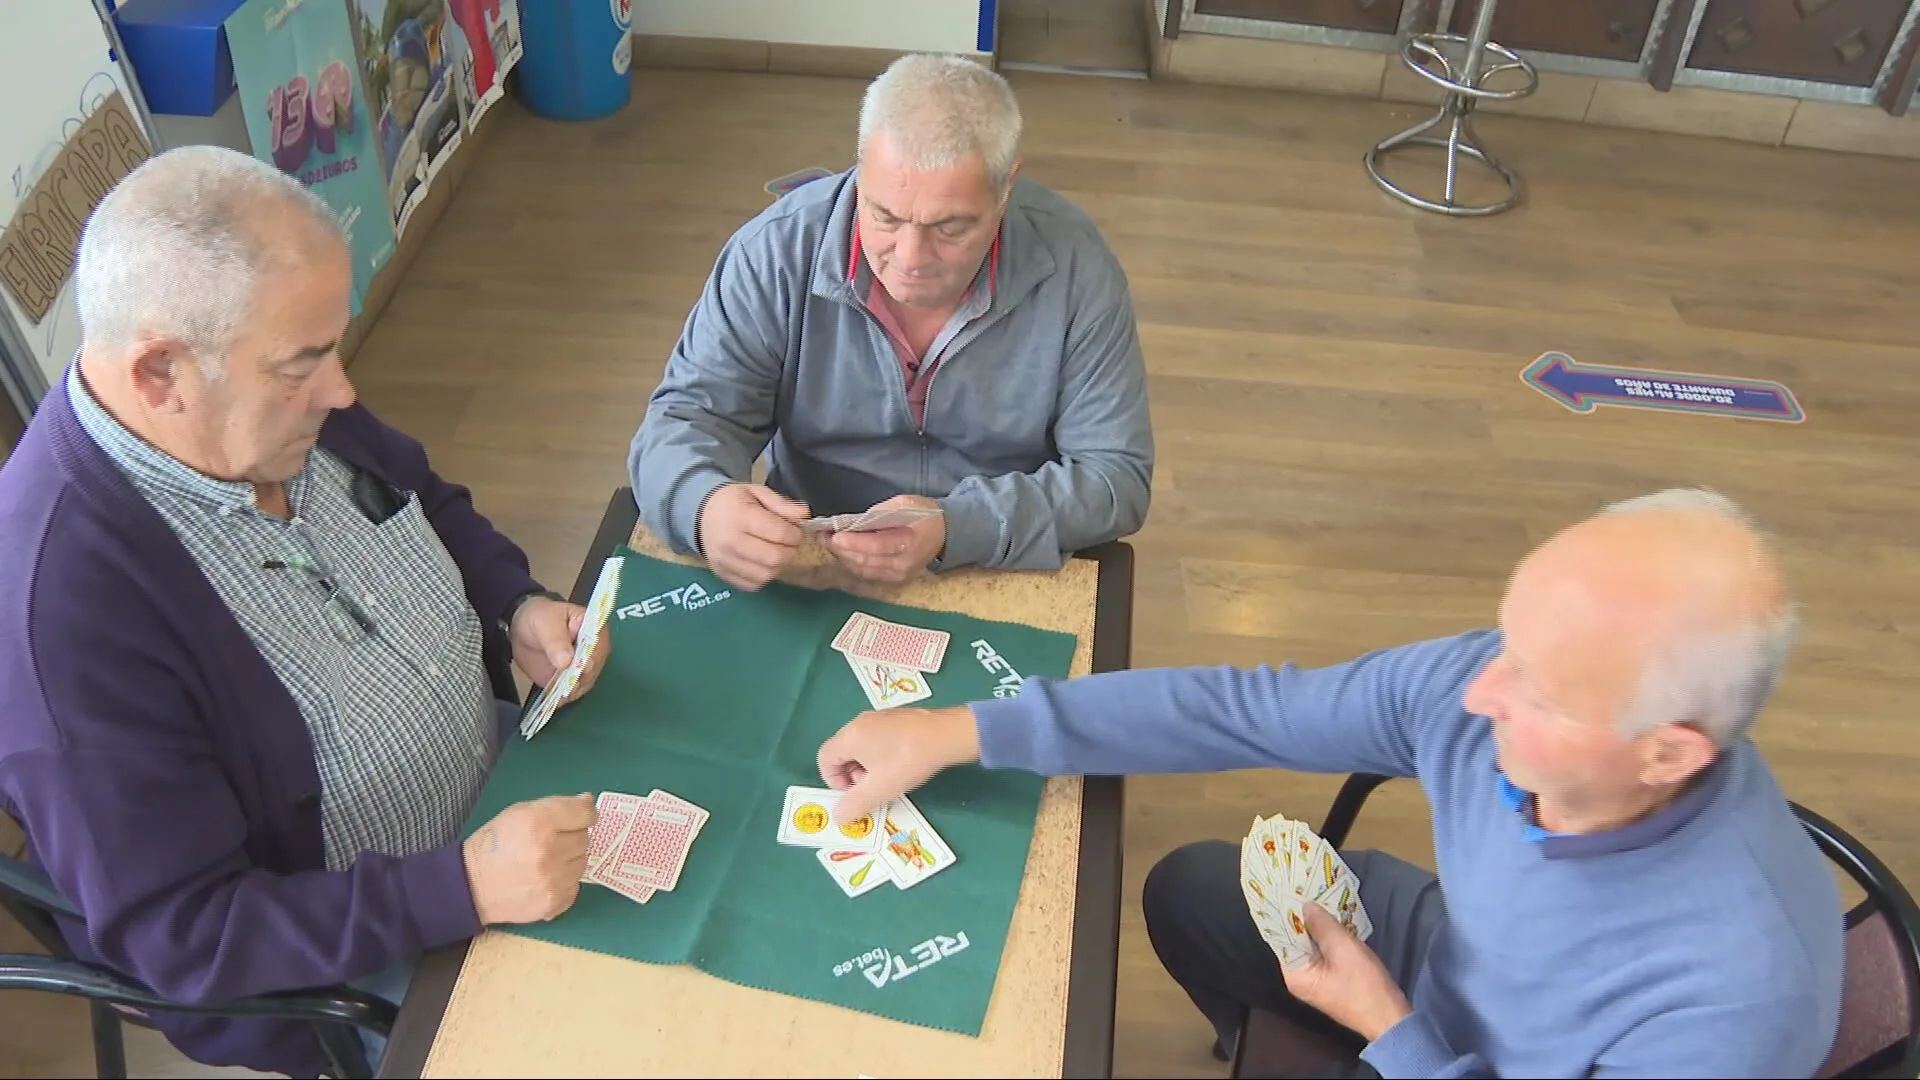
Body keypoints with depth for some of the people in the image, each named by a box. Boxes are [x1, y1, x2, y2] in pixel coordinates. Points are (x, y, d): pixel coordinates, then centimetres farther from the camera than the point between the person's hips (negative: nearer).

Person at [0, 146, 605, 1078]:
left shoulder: (276, 409, -11)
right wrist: (466, 887, -32)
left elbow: (430, 502, 10)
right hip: (354, 962, -6)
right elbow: (180, 937, -26)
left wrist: (518, 607, -8)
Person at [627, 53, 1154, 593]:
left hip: (1006, 583, -1)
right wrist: (707, 504, -30)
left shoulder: (1076, 268, -13)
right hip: (806, 578, 2)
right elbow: (688, 414, -7)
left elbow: (1115, 473, -11)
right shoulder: (777, 250, -13)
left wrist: (957, 528, -26)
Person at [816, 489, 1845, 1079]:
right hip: (1436, 961, 5)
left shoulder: (1740, 995, -41)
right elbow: (1249, 708, -22)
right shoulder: (1500, 689, -29)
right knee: (1187, 890, 14)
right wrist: (962, 731, -21)